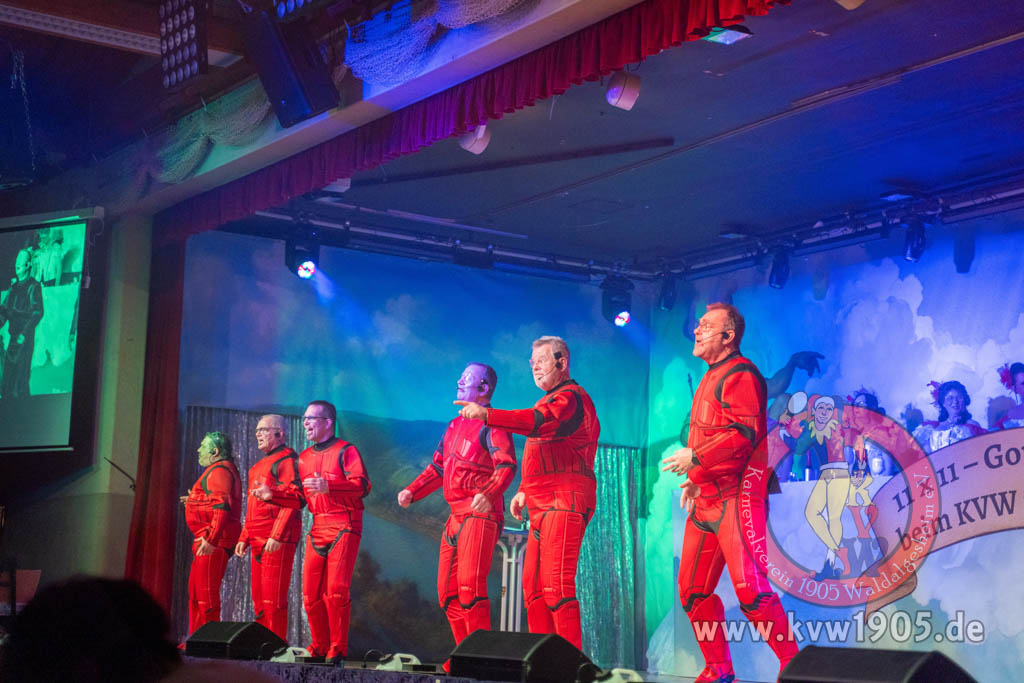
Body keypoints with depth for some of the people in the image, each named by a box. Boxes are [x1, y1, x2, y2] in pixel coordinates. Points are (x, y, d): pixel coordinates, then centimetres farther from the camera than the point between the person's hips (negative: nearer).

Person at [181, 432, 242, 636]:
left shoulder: (219, 471, -13)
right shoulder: (219, 470, 21)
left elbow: (222, 507, -25)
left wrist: (211, 538, -33)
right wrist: (194, 501, 35)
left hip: (213, 542, -12)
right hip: (208, 540, 12)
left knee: (206, 592, -11)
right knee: (196, 589, 18)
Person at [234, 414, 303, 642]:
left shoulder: (286, 460, -6)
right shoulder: (260, 465, 24)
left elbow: (294, 498, -16)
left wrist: (277, 535, -24)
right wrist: (244, 537, 21)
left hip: (278, 539, -10)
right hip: (258, 538, 10)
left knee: (273, 596, -10)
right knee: (259, 596, 10)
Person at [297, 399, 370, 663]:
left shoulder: (345, 451, -2)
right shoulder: (304, 457, 19)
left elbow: (362, 485, -13)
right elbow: (299, 495, 22)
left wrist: (328, 486, -26)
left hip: (344, 526, -6)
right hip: (317, 528, 6)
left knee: (336, 590, -13)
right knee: (310, 592, 1)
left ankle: (338, 649, -5)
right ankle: (320, 646, 12)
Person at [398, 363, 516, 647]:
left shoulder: (491, 424, -6)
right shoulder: (455, 425, 22)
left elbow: (506, 466, -19)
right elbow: (438, 467, 27)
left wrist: (488, 494, -36)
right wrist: (412, 491, 13)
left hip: (480, 515, -9)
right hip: (455, 517, 9)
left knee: (470, 585, -19)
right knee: (447, 590, 9)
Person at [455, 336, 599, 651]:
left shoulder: (571, 397, -7)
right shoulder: (551, 400, 26)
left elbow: (537, 422, -27)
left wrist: (487, 414, -35)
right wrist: (525, 490, 21)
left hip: (564, 502, -10)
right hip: (542, 506, 10)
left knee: (556, 586, -16)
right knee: (533, 587, 8)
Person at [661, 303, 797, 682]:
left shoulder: (740, 375, -10)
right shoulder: (711, 379, 21)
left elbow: (742, 435, -21)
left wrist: (695, 459, -18)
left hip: (736, 496, -10)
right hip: (706, 500, 10)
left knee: (749, 588, -15)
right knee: (693, 591, 9)